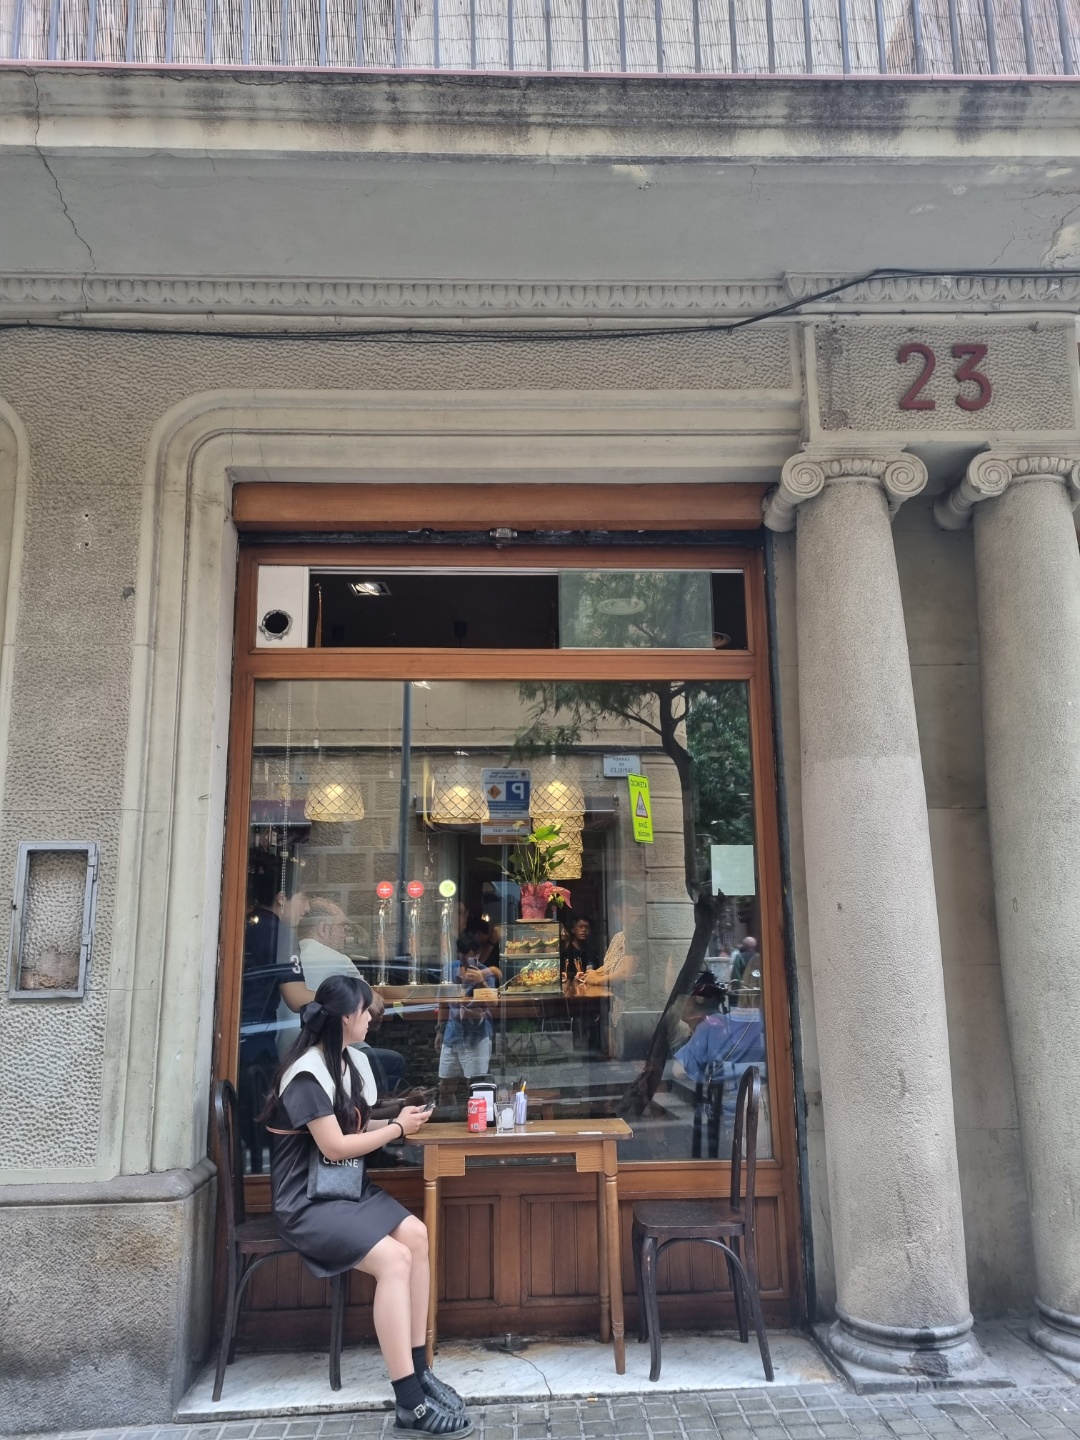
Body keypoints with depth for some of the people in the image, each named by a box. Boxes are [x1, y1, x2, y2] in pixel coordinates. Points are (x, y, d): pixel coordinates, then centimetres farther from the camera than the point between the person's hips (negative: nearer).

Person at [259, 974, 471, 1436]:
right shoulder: (307, 1074, -19)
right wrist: (397, 1128, -10)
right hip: (306, 1202, -8)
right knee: (393, 1257, -25)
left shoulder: (341, 1060, 10)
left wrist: (395, 1122, -2)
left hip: (343, 1188, 8)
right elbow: (334, 1146, -19)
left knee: (415, 1234, -15)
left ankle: (418, 1371, -6)